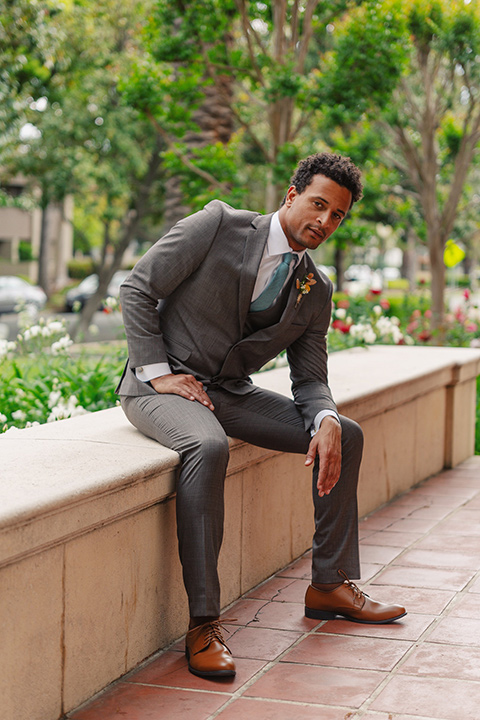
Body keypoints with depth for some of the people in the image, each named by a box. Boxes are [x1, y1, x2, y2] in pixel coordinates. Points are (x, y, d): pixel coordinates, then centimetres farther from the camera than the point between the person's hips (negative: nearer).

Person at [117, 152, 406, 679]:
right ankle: (203, 625, -34)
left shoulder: (316, 291, 5)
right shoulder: (218, 225, -11)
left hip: (229, 392, 7)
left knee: (346, 435, -1)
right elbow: (137, 289, -10)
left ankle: (331, 585, 10)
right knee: (209, 446, -38)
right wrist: (160, 373, -18)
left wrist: (326, 420, -17)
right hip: (158, 385, -6)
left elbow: (310, 378, 6)